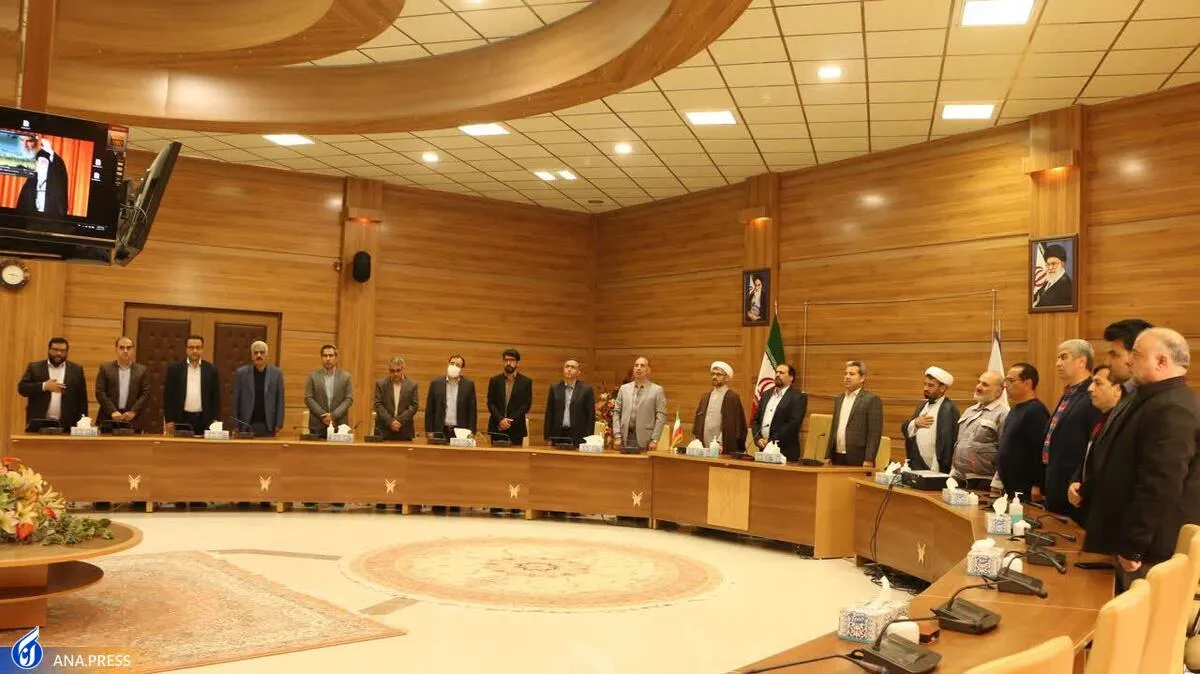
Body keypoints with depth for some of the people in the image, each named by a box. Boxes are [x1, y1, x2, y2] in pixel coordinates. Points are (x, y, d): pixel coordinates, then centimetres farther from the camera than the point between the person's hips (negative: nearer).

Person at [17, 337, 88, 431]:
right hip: (38, 424, 0)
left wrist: (82, 423, 1)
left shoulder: (76, 370, 9)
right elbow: (22, 388, -1)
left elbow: (82, 398, 8)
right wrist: (44, 386, -15)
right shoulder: (34, 367, 8)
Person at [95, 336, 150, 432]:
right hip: (108, 419, 0)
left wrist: (133, 412, -11)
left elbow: (146, 393, 2)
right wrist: (113, 411, -11)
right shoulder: (105, 368, 7)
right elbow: (100, 392, 0)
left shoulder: (141, 370, 8)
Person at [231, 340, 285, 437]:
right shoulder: (241, 373, 3)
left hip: (268, 425, 0)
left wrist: (279, 424, -2)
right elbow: (236, 401, 4)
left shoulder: (276, 373, 3)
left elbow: (280, 400, 4)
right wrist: (236, 426, 0)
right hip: (246, 425, 0)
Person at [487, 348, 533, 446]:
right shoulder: (494, 380, 9)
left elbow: (526, 405, -1)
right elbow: (490, 403, 3)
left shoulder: (526, 382, 5)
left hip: (516, 429, -1)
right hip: (497, 427, 1)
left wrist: (510, 420, -11)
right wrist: (500, 419, -13)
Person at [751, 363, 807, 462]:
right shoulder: (766, 394, 14)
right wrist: (758, 438, -3)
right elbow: (756, 419, 14)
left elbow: (793, 424, -15)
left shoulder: (798, 397, -5)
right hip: (763, 449, 5)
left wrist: (771, 440, -16)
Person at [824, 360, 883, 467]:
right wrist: (828, 456, 13)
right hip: (837, 458, 6)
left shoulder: (872, 399, -5)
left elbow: (875, 433, -11)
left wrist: (869, 460, -17)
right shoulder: (839, 399, 16)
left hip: (858, 459, -6)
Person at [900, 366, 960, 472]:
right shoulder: (922, 405, 15)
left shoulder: (949, 408, -11)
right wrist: (915, 423, -8)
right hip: (915, 466, 7)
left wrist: (936, 470, -19)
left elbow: (946, 443, -17)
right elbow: (904, 429, 13)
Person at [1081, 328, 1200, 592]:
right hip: (1135, 544, 10)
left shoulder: (1173, 410, -22)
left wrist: (1133, 547, -23)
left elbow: (1160, 487, -27)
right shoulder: (1153, 401, 15)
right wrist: (1087, 491, 16)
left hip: (1151, 549, -10)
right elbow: (1125, 468, 24)